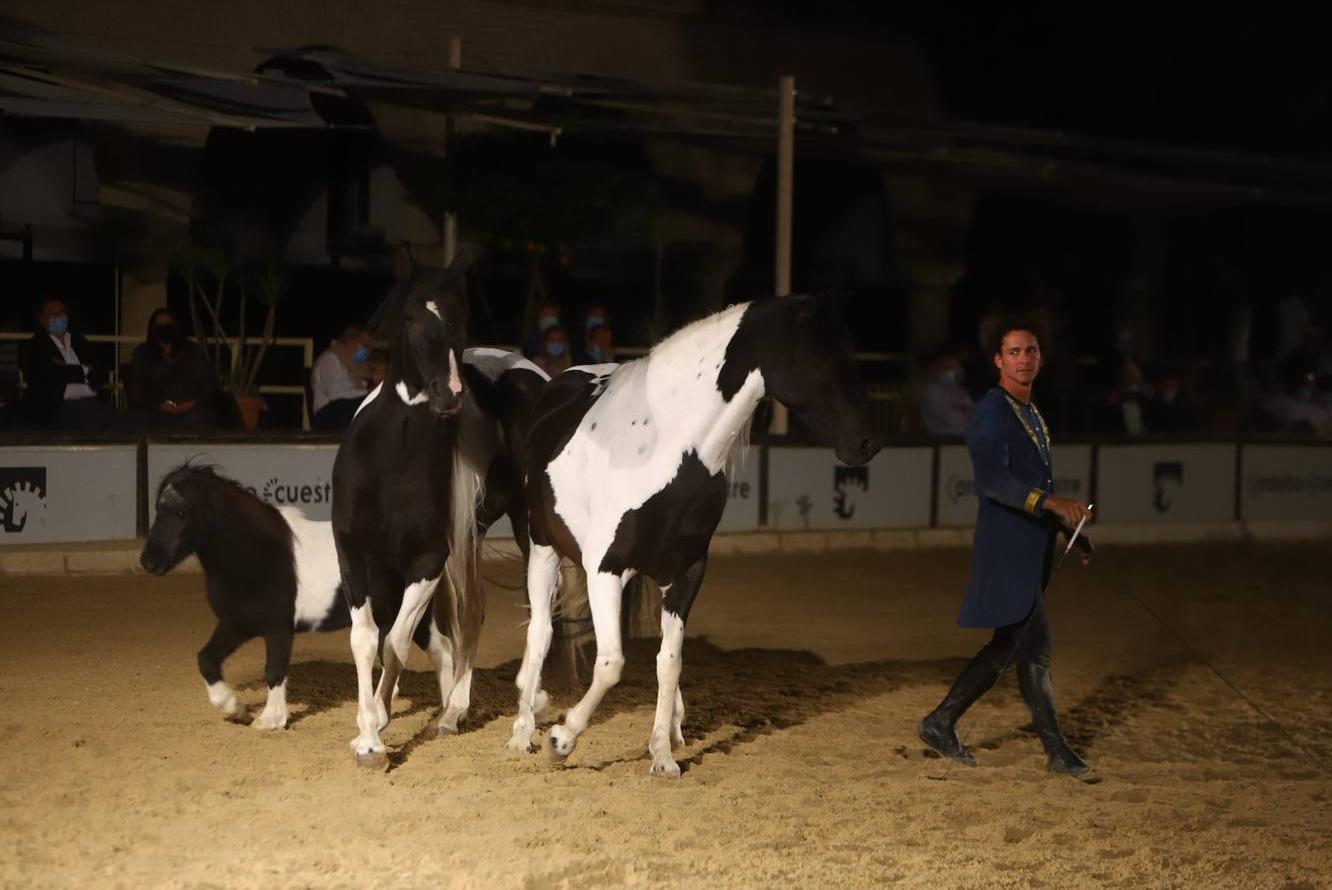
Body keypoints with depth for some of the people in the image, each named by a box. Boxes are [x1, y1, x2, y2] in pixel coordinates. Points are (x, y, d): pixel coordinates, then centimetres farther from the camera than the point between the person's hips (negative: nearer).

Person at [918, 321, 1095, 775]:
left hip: (1030, 549, 10)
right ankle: (1056, 749, 6)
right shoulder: (991, 412, -13)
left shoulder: (1031, 413, 17)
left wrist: (1070, 528, 22)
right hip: (1006, 547, -10)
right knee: (1035, 646, -4)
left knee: (1008, 647, 12)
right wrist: (1053, 503, -36)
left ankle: (941, 722, 19)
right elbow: (992, 480, -26)